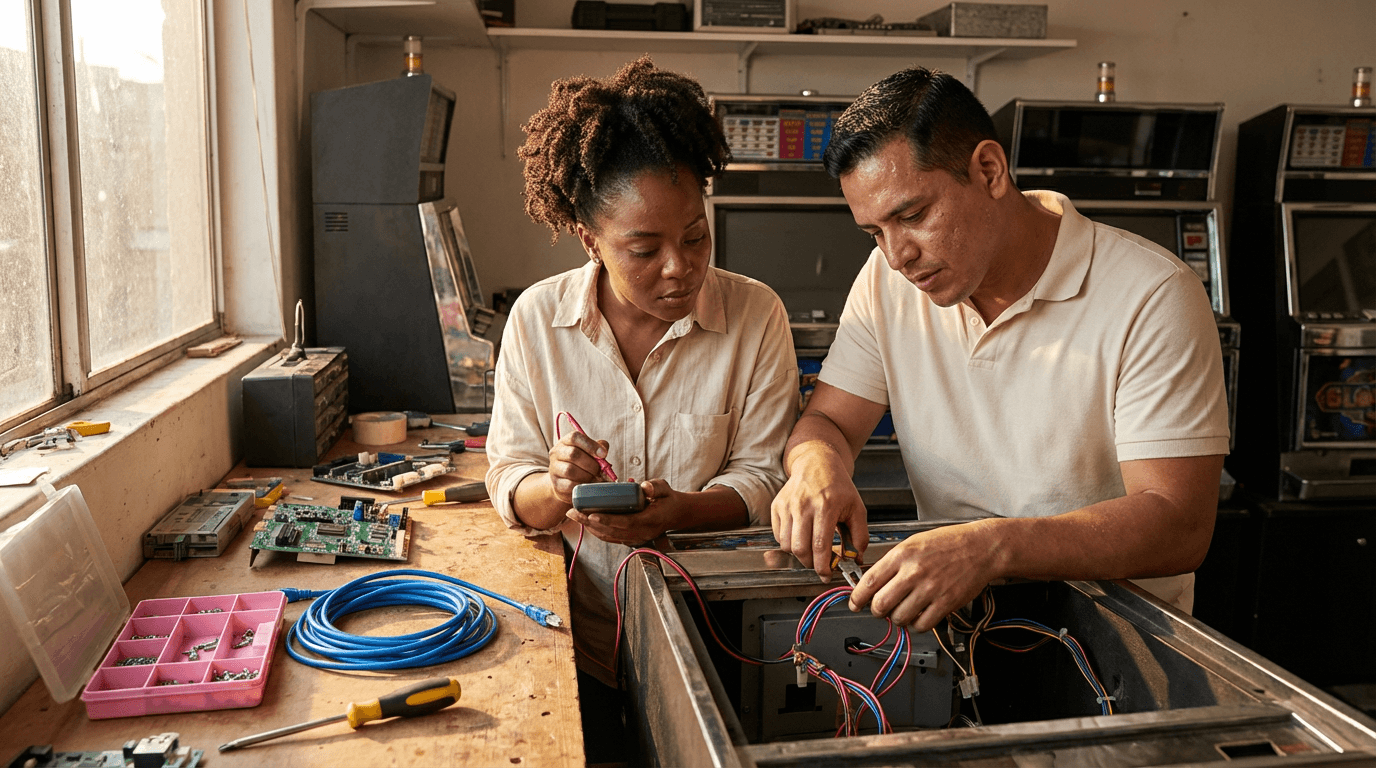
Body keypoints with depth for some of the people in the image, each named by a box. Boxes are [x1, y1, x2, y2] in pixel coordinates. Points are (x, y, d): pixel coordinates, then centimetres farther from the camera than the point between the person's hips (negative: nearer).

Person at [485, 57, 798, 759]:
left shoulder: (756, 316, -4)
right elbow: (509, 481, 0)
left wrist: (678, 510, -23)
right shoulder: (537, 318, -2)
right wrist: (557, 490, -23)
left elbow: (762, 476, -3)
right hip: (578, 632, 1)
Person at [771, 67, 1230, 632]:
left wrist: (993, 547, -39)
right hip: (951, 615, 5)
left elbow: (1180, 526, -22)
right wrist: (817, 465, -22)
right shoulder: (888, 279, -1)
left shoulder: (1152, 299, -17)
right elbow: (827, 420, 4)